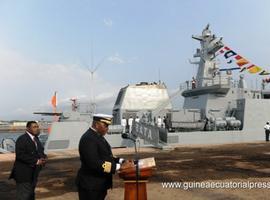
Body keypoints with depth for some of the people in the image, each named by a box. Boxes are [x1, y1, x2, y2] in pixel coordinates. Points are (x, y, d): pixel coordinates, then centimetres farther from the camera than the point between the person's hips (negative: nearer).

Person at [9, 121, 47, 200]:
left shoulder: (36, 139, 12)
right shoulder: (22, 139, -16)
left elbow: (40, 152, 18)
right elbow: (20, 155, -26)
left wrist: (43, 158, -6)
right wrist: (36, 161, -24)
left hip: (33, 173, 9)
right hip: (23, 174, -9)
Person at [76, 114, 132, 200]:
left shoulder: (97, 136, 10)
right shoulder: (88, 139, -21)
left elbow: (105, 157, 15)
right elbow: (94, 163, -29)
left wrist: (121, 161, 0)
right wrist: (119, 166, -27)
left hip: (99, 184, 10)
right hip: (90, 186, -10)